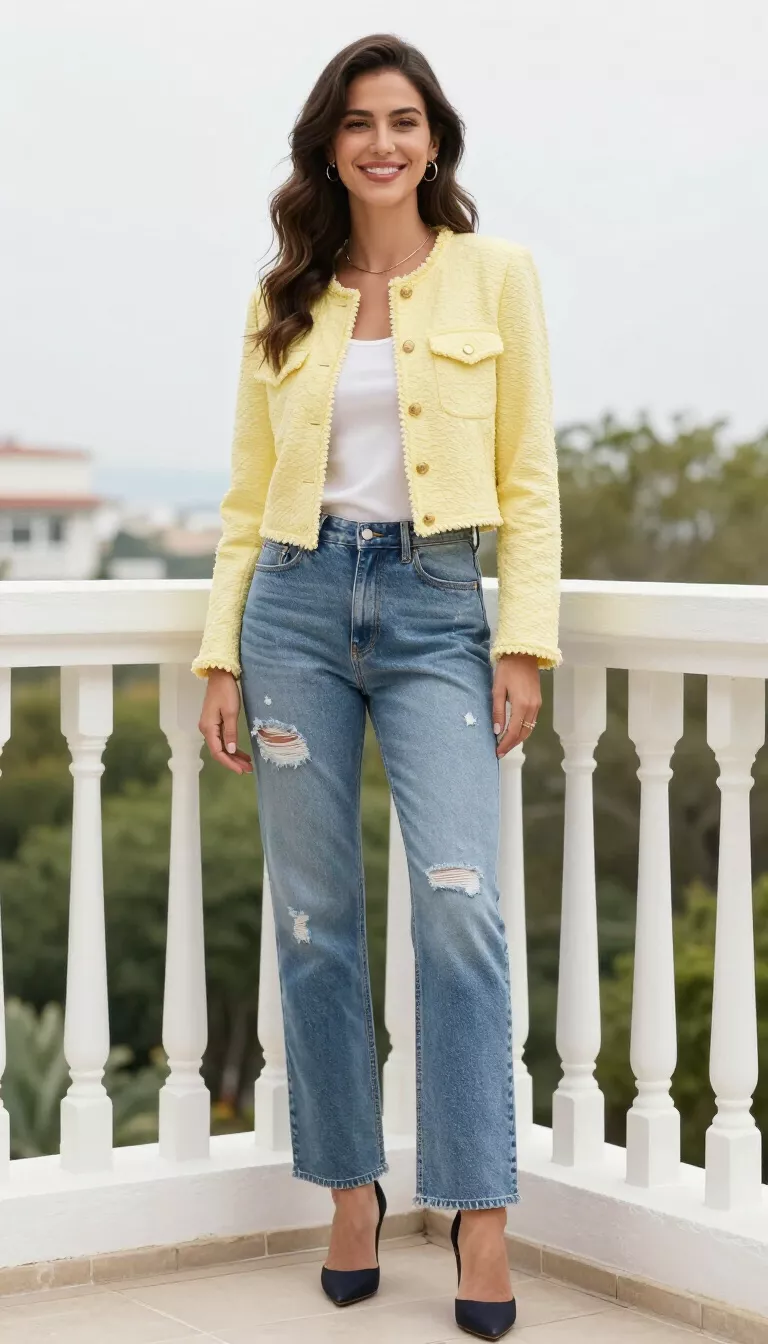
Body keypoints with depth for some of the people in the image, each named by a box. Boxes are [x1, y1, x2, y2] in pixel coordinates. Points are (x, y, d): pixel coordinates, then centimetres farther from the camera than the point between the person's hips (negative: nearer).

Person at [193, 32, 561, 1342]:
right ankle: (351, 1189, 16)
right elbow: (247, 494, 12)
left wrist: (524, 642, -6)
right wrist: (222, 655, 5)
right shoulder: (286, 299, 10)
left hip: (434, 605, -2)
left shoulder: (494, 273, 4)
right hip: (297, 603, 3)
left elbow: (529, 478, 2)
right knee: (314, 918, 3)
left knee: (459, 904, -14)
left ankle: (481, 1214, -6)